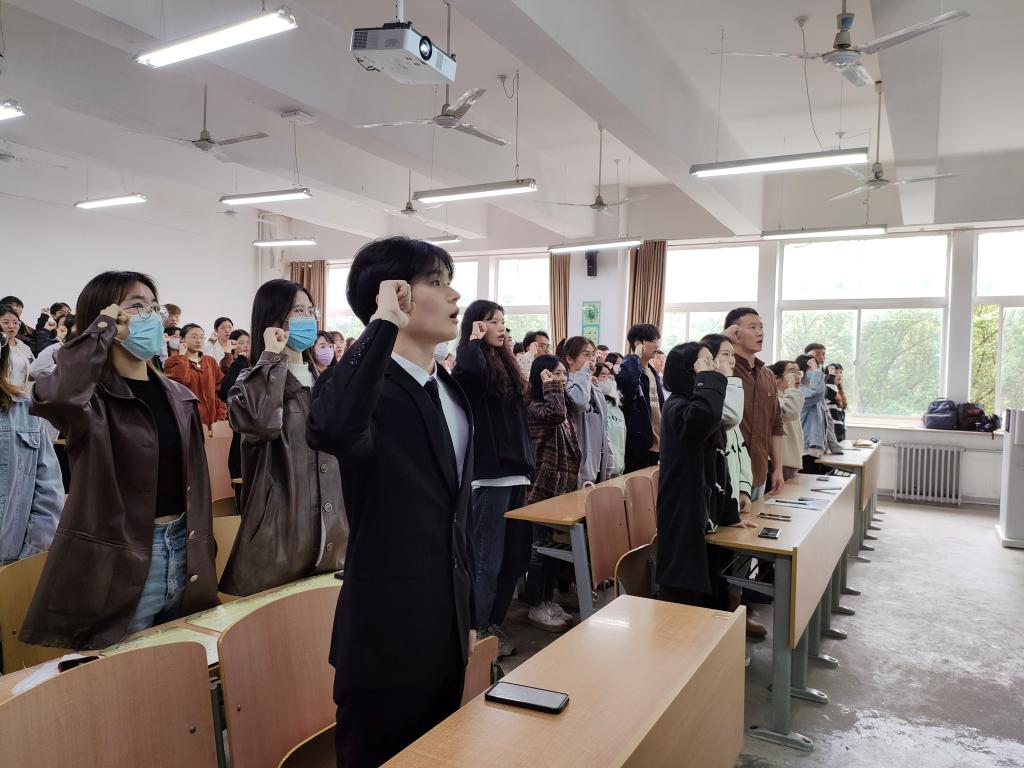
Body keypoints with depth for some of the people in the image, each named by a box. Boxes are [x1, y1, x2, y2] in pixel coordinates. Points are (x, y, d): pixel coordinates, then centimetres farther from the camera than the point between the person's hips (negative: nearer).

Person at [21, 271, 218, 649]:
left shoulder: (179, 396, 8)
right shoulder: (91, 396, -10)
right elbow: (52, 395, -36)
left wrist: (201, 552, 8)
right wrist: (102, 327, -23)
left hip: (182, 549, 6)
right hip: (120, 560, -6)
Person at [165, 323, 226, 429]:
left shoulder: (210, 361, 15)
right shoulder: (174, 361, 2)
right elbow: (182, 379, -20)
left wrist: (220, 415, 1)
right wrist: (183, 356, -8)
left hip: (208, 419, 4)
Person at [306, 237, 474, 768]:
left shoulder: (451, 389, 7)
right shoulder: (369, 387, -17)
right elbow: (330, 430, -44)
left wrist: (467, 613, 17)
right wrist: (383, 323, -32)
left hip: (447, 630, 8)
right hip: (388, 636, -8)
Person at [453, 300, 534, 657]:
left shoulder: (504, 365, 17)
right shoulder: (471, 363, -6)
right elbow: (471, 370, -33)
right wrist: (475, 340, -17)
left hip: (514, 472, 9)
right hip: (488, 474, -9)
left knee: (514, 556, 15)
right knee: (487, 560, 1)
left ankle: (493, 623, 30)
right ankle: (478, 632, 16)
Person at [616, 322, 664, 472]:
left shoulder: (652, 372, 17)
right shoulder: (629, 367, -9)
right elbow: (627, 380, -35)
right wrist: (635, 357, -19)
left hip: (655, 439, 9)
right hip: (638, 439, -8)